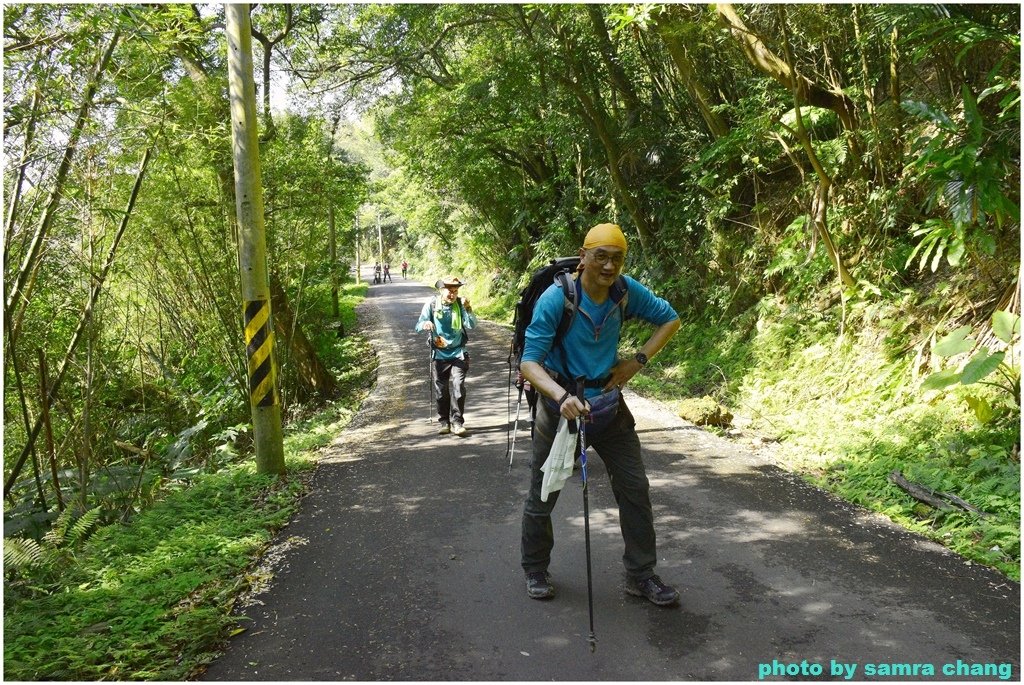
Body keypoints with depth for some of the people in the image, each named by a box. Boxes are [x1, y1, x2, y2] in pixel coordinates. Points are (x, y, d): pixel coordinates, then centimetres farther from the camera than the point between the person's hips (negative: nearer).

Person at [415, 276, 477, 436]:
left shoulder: (460, 304, -4)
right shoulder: (432, 304, -5)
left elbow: (472, 325, -13)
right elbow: (418, 326, -9)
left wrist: (468, 309, -29)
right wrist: (425, 324, -33)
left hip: (458, 353, 0)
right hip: (439, 354, 1)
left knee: (458, 386, -11)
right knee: (440, 389, 5)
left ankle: (457, 421, -4)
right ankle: (444, 421, 19)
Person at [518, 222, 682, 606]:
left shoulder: (626, 291, -11)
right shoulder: (555, 298, -23)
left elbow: (670, 320, 5)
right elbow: (529, 363, -26)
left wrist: (637, 361, -7)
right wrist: (562, 397, -43)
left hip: (608, 402, 4)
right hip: (560, 405, -4)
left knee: (635, 487, 5)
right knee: (542, 495, 8)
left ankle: (641, 575, 21)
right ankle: (535, 571, 31)